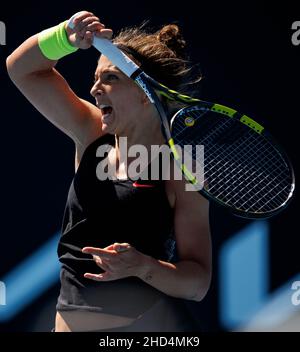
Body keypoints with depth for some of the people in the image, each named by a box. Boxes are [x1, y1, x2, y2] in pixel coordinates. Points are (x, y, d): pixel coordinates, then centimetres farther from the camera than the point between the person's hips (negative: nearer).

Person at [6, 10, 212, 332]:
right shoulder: (93, 135, 5)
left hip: (146, 325, -5)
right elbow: (22, 68, 11)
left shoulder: (182, 171, -9)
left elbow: (198, 282, -11)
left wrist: (141, 266, -28)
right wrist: (66, 36, -7)